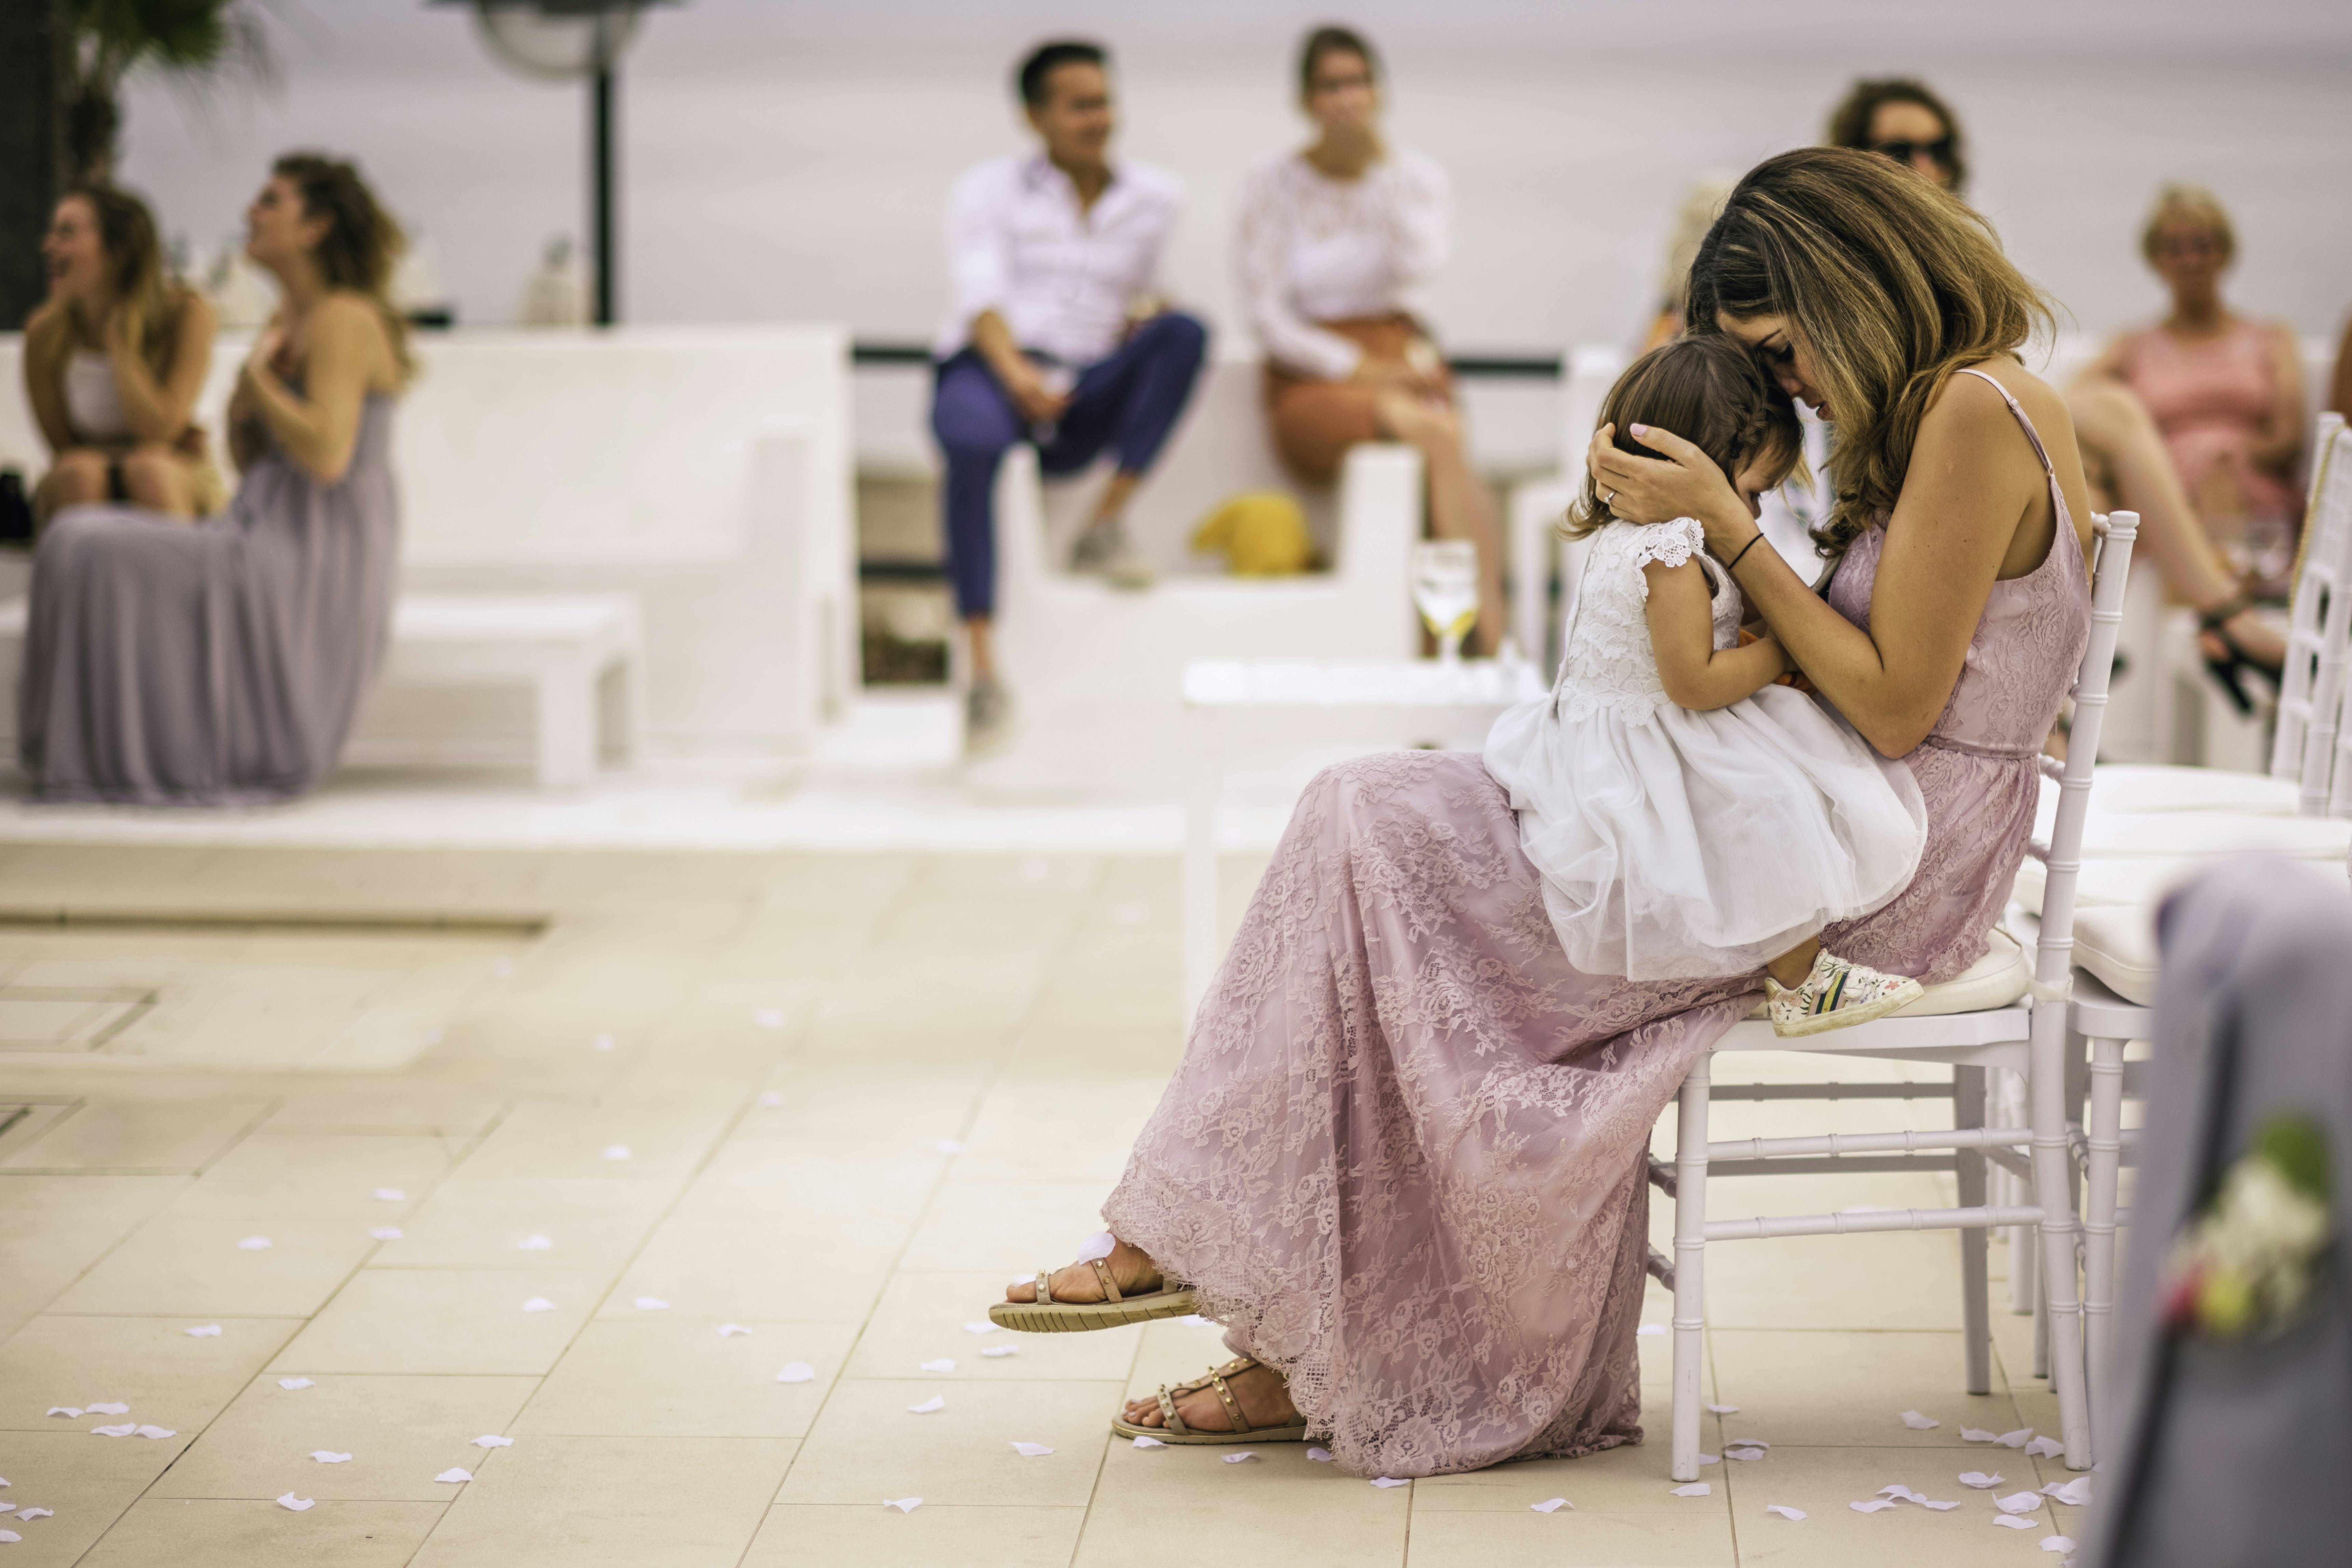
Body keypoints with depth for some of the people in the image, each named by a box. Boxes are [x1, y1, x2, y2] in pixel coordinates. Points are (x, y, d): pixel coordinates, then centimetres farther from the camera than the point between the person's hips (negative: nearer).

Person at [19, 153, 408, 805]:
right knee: (81, 538, 2)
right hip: (274, 537, 10)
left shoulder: (341, 321, -14)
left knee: (90, 552, -14)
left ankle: (127, 757, -5)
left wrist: (259, 376, -12)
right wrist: (242, 413, -2)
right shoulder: (286, 321, 17)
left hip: (313, 565, -10)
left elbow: (326, 456, -26)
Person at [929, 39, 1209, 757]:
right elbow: (980, 294, -7)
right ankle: (983, 672, -44)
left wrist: (1147, 313, 3)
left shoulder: (1153, 197, 17)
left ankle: (1105, 527, -25)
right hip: (990, 368, -3)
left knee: (1185, 333, -26)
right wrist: (1014, 372, -25)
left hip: (1085, 398, 3)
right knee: (973, 442, -40)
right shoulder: (989, 191, 8)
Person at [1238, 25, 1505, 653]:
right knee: (1435, 435, -35)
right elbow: (1268, 316, -2)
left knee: (1438, 436, -37)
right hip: (1313, 385, -2)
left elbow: (1418, 271, -11)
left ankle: (1492, 639, -46)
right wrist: (1355, 370, -13)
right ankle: (1494, 647, -39)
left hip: (1404, 367, 2)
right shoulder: (1272, 186, 4)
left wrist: (1381, 161, -10)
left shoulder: (1417, 177, 9)